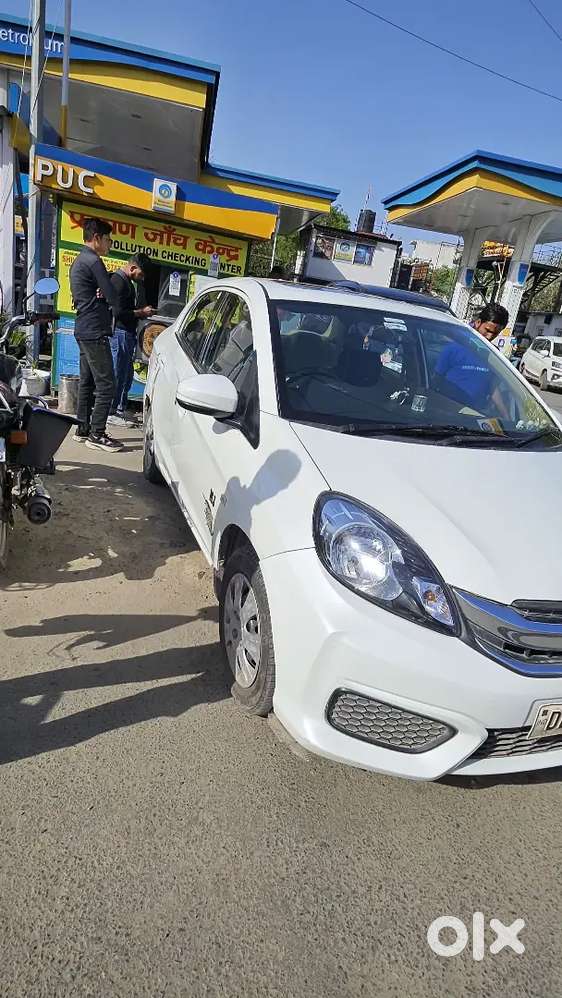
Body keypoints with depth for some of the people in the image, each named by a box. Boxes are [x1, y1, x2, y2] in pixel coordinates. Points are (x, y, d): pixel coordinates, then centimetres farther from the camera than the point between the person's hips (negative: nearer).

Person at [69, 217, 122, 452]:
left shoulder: (79, 261, 20)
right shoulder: (93, 261, -13)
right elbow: (113, 298, -16)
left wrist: (109, 284, -4)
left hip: (83, 329, 11)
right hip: (95, 331, -11)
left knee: (87, 381, 13)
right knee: (106, 385, -9)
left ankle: (83, 429, 19)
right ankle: (96, 435, -8)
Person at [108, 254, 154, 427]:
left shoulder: (127, 281, 19)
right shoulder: (119, 281, -13)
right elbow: (118, 312, -20)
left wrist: (141, 312, 8)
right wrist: (141, 312, -11)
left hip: (128, 333, 10)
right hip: (120, 333, -10)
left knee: (127, 374, 14)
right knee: (118, 374, -6)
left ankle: (121, 410, 22)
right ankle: (112, 413, 0)